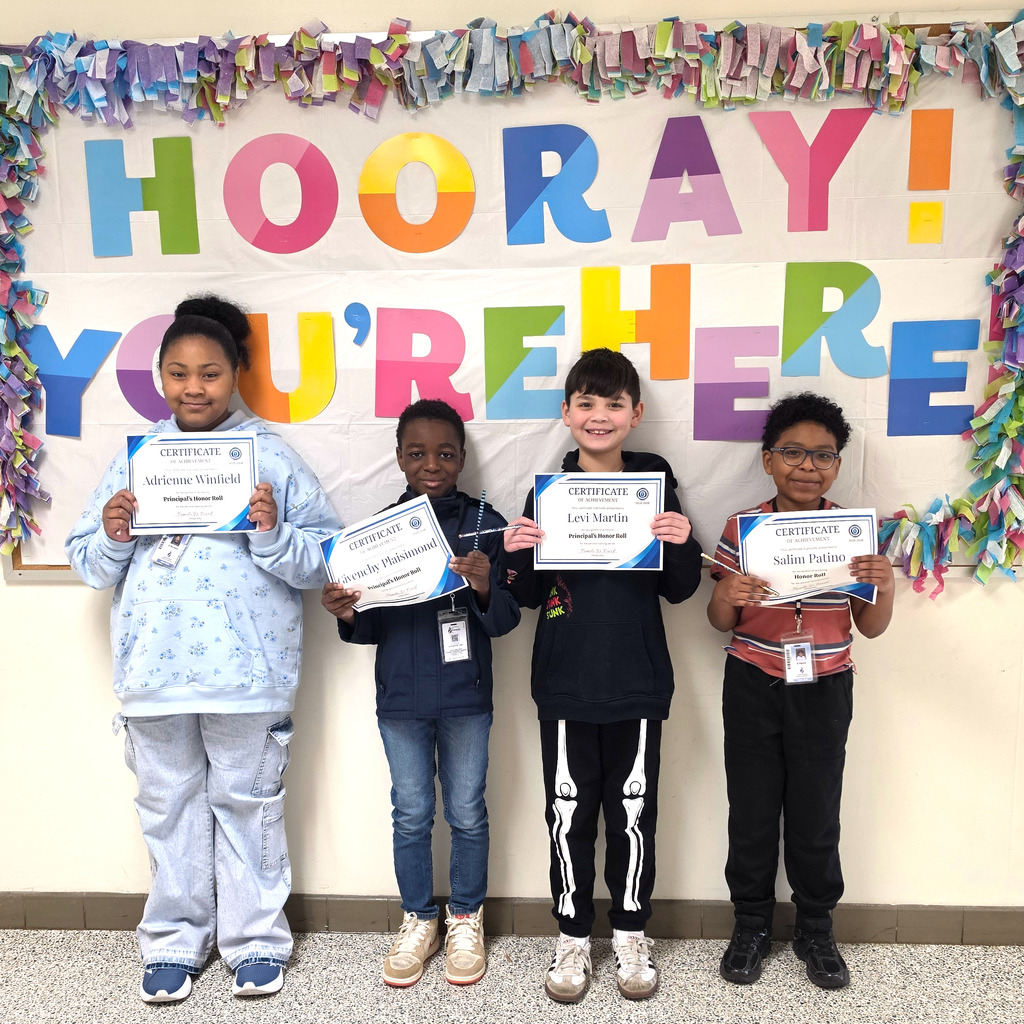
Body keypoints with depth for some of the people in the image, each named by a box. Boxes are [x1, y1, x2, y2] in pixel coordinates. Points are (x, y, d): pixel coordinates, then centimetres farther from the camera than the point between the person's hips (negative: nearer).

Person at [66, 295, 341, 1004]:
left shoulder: (271, 456, -2)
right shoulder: (135, 459, 7)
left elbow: (322, 562, -6)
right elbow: (91, 566, 10)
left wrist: (274, 533, -23)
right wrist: (111, 536, -11)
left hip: (247, 671, -3)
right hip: (154, 670, 3)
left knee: (247, 803, 10)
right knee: (169, 805, 15)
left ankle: (256, 938, 29)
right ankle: (174, 940, 34)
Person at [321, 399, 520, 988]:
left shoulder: (485, 524, -5)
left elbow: (506, 621, -6)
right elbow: (374, 626, 6)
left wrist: (484, 587, -27)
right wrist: (348, 615, -16)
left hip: (466, 697, -1)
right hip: (401, 699, 2)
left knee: (467, 815, 12)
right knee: (411, 815, 15)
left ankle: (467, 920, 34)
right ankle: (418, 921, 35)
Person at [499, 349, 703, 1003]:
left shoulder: (655, 482, -1)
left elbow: (679, 590, 2)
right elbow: (530, 595, 5)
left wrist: (683, 545, -17)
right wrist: (517, 554, -15)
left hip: (637, 682, 0)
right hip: (566, 684, 1)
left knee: (634, 813, 12)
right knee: (569, 815, 10)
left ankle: (631, 933, 33)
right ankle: (573, 936, 30)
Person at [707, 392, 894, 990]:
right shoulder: (742, 528, -6)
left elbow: (871, 628, 1)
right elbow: (720, 622, -1)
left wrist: (885, 588, -20)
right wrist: (728, 597, -23)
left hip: (823, 691, 1)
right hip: (753, 689, 0)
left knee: (817, 817, 11)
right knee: (752, 813, 10)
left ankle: (816, 930, 34)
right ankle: (752, 926, 31)